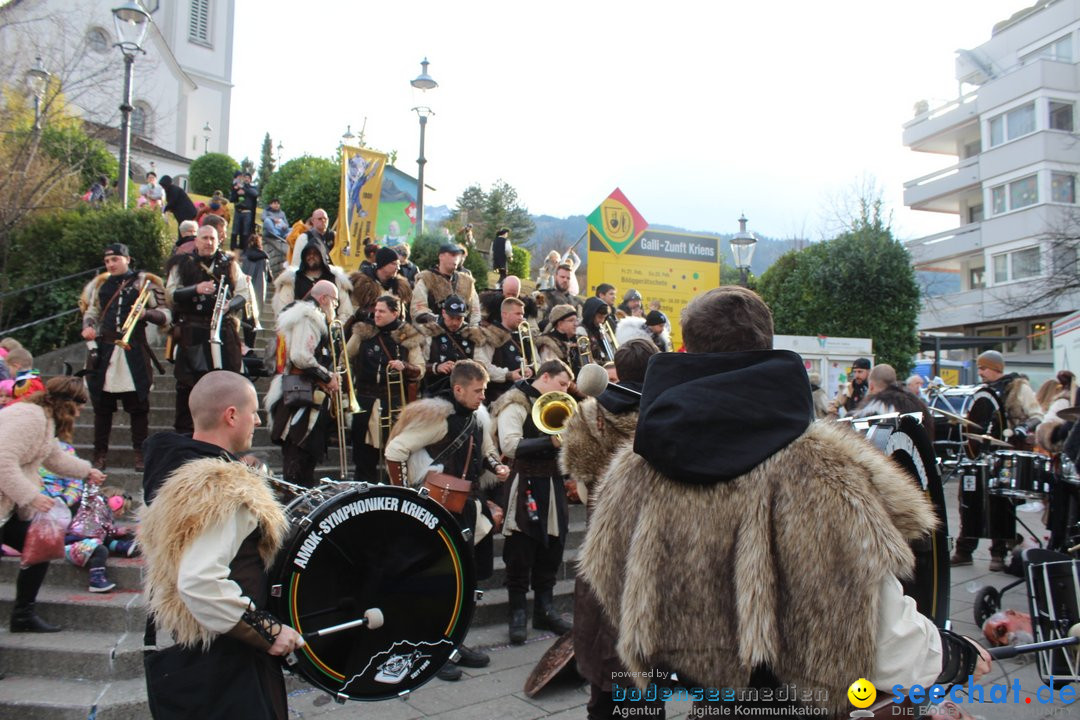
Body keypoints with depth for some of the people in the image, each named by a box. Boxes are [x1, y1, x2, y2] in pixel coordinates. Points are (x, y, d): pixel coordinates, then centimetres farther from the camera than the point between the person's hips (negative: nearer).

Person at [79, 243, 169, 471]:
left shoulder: (144, 282, 2)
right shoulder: (100, 283, 15)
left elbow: (165, 315, -2)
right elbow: (91, 310, 26)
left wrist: (146, 314, -20)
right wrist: (88, 326, 5)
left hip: (134, 352, -4)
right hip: (104, 350, 4)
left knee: (138, 406, 0)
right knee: (102, 405, 8)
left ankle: (140, 454, 9)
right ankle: (100, 455, 17)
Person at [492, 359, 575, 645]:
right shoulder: (515, 404, -8)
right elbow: (510, 445, -21)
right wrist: (550, 441, -27)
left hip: (552, 486, 7)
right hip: (525, 488, -7)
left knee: (551, 549, 12)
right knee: (521, 554, 1)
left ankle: (545, 609, 25)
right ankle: (517, 615, 12)